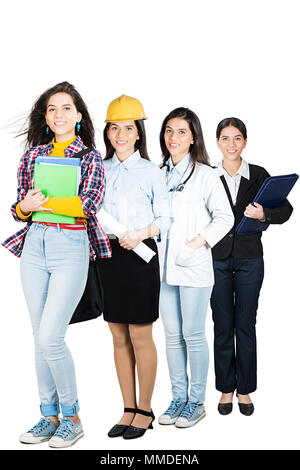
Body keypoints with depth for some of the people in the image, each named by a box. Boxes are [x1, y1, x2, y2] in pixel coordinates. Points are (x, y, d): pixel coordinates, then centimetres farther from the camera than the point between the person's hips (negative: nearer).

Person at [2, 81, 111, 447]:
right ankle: (49, 416, 20)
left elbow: (89, 203, -13)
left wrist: (42, 202, -13)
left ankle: (71, 416, 8)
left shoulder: (91, 157, 3)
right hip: (34, 246, 4)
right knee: (41, 339, 8)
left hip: (71, 249, -4)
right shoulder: (33, 155, 12)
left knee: (50, 338, -11)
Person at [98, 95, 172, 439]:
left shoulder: (150, 172, 0)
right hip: (107, 255, 5)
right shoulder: (101, 170, 12)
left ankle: (145, 411, 12)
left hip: (139, 256, -4)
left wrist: (142, 233, -16)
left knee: (140, 336, -1)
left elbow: (165, 218, -1)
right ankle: (128, 410, 18)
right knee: (119, 337, 8)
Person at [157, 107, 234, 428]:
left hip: (194, 266, -5)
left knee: (193, 334, 0)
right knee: (172, 334, 10)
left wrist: (197, 243, -13)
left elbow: (224, 218, -3)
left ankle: (196, 401, 12)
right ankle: (178, 398, 21)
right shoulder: (159, 173, 12)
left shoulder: (204, 174, -2)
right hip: (164, 265, 5)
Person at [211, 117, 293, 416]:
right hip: (217, 258, 0)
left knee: (245, 325, 6)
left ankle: (245, 389, 19)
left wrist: (264, 214, -21)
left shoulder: (258, 175, 1)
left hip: (249, 258, 0)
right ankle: (226, 388, 20)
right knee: (223, 326, 7)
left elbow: (286, 209, -3)